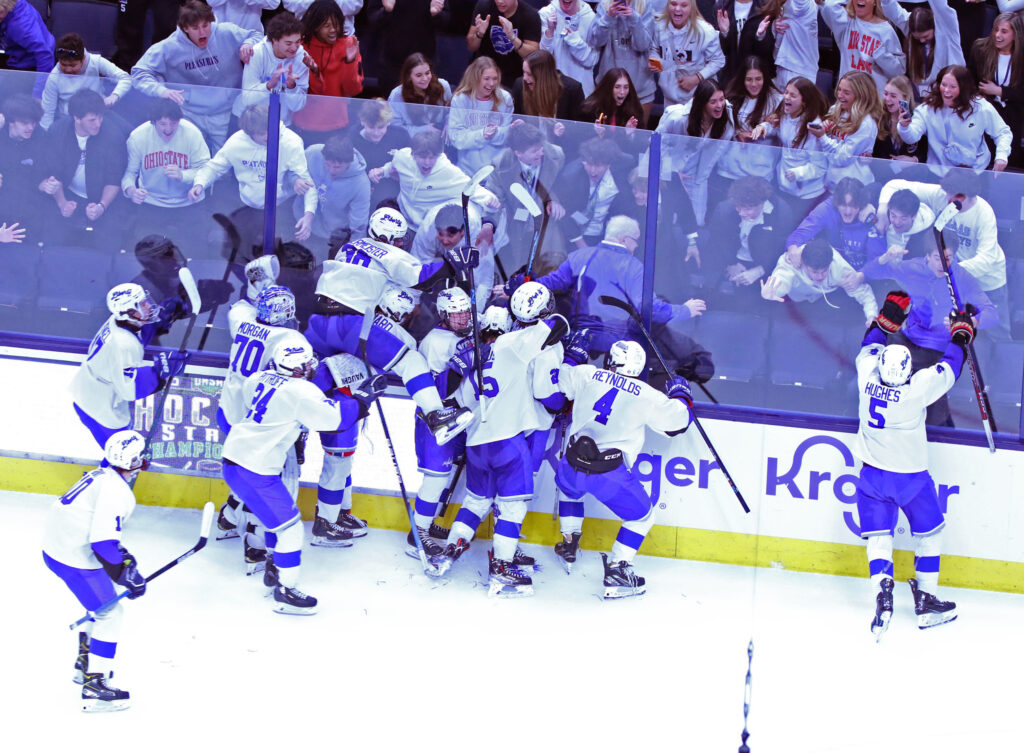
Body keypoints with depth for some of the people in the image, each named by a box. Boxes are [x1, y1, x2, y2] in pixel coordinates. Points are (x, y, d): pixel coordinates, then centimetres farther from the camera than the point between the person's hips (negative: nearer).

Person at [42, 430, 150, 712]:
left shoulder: (102, 477, 10)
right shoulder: (115, 490, -22)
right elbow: (103, 543, -27)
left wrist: (124, 557, 21)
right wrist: (126, 574, -18)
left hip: (56, 548, 10)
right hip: (75, 559, -10)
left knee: (103, 603, 27)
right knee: (110, 613, -4)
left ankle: (85, 664, 37)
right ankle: (94, 686, -6)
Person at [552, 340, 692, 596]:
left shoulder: (586, 375, 5)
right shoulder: (646, 396, 2)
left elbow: (557, 377, 20)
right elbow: (678, 420, 12)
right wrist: (680, 393, 32)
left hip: (574, 464, 3)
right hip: (611, 475, -3)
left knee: (569, 487, 39)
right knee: (642, 515, 17)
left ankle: (569, 547, 42)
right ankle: (617, 570, 6)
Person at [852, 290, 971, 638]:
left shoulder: (868, 375, -13)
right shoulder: (919, 387, -23)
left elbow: (870, 346, 10)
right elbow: (949, 368, -6)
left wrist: (888, 315, 21)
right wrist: (961, 333, 11)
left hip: (873, 475, 3)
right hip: (911, 476, -3)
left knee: (878, 534, 7)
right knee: (928, 532, 16)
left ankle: (882, 593, -16)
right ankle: (926, 601, 19)